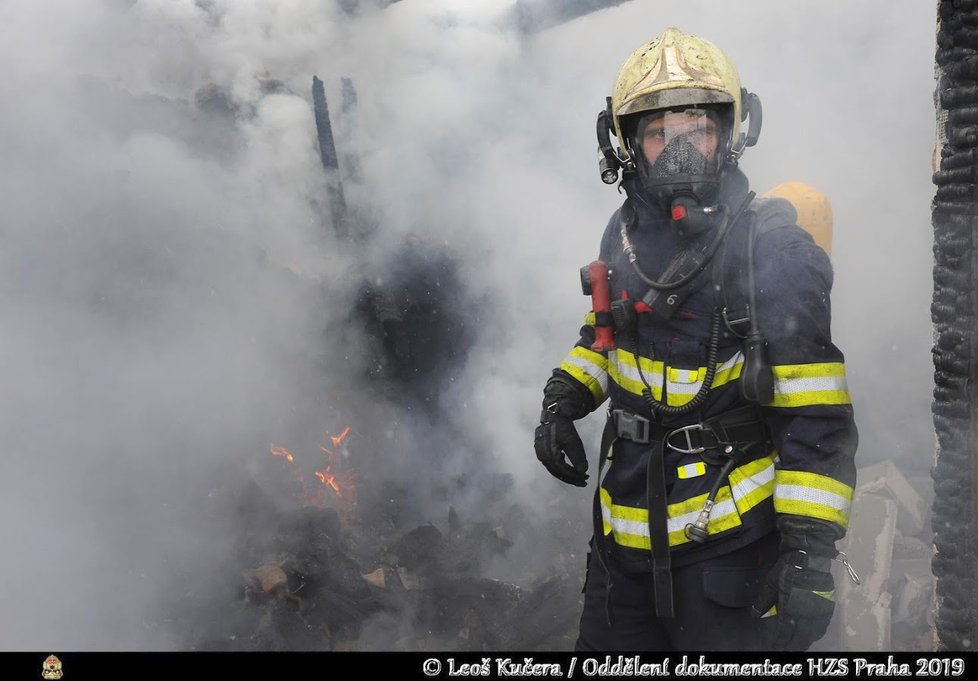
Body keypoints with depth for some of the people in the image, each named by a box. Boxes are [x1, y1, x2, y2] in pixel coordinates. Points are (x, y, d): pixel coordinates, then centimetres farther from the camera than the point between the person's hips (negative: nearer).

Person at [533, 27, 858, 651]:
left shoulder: (773, 253, -16)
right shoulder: (626, 234, 4)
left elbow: (815, 420, -17)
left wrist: (810, 551, -22)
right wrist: (563, 400, 5)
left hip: (729, 546, -6)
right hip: (627, 528, 6)